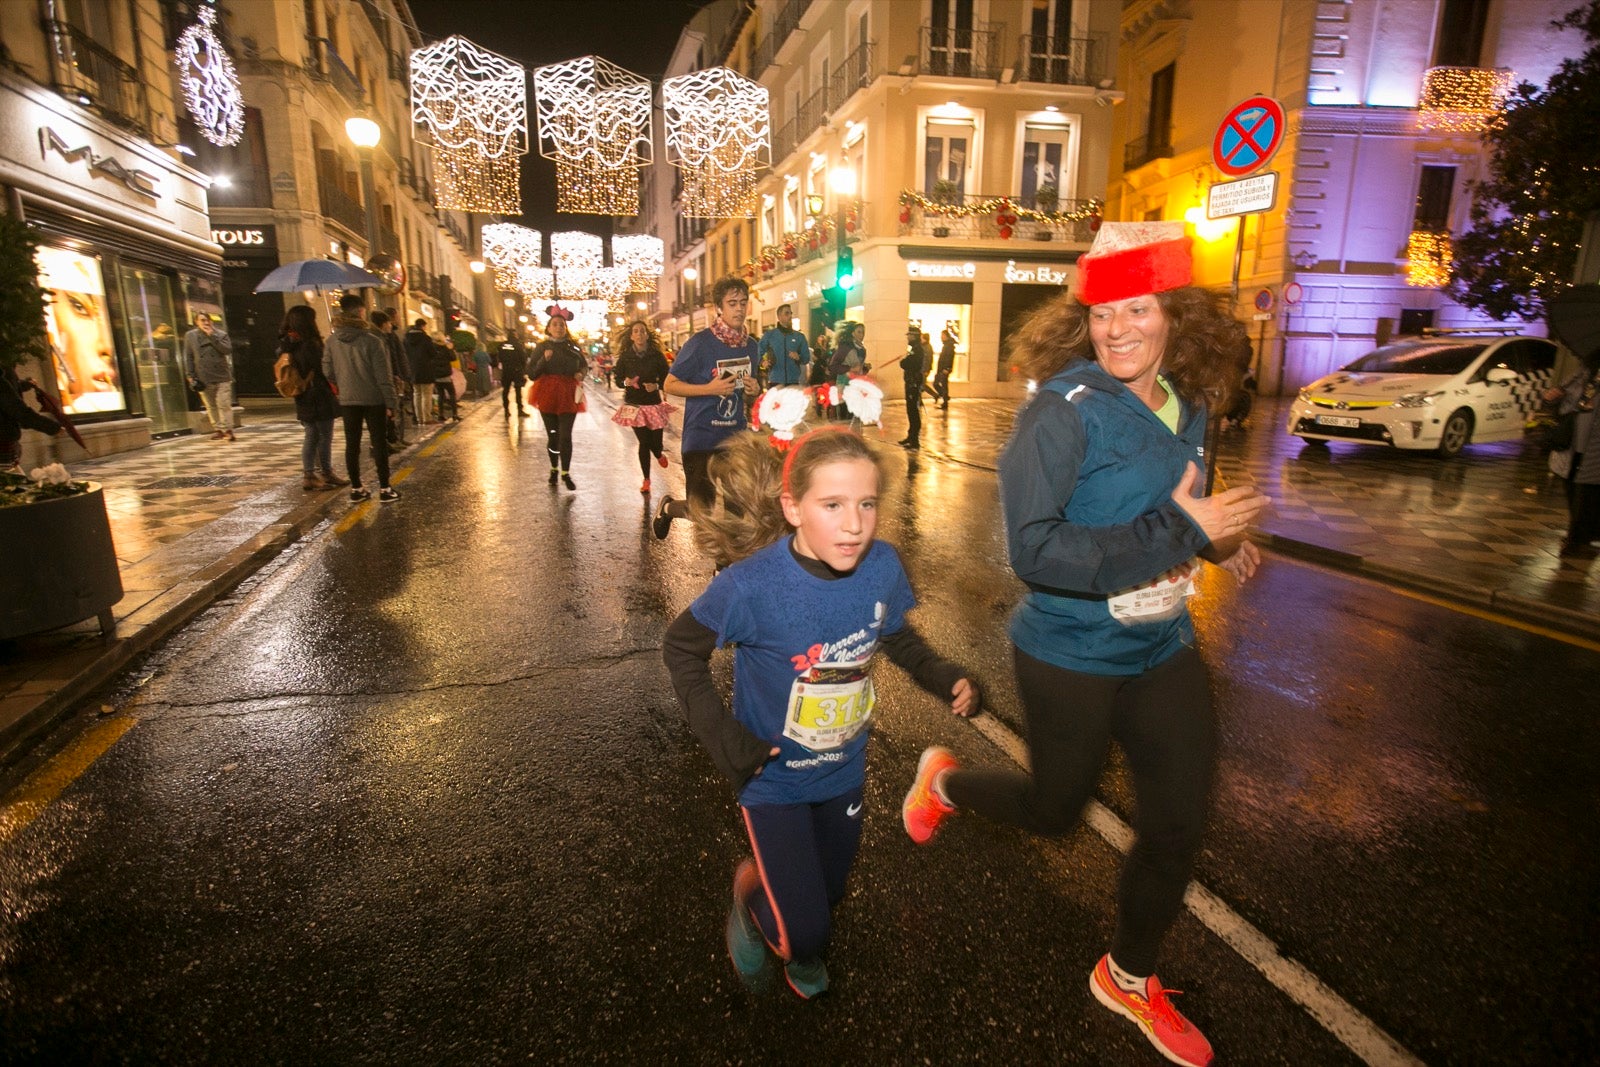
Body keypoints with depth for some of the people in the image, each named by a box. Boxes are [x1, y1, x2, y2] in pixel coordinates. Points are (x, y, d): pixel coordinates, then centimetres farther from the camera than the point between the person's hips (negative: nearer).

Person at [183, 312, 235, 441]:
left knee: (224, 405, -7)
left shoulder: (221, 335, 4)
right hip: (203, 379, 2)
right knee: (211, 407, 7)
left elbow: (228, 350, -13)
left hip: (222, 377, -2)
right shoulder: (190, 336, 8)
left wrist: (212, 336, -12)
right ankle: (218, 430, 14)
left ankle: (227, 430, -6)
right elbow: (188, 358, 8)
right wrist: (191, 376, 1)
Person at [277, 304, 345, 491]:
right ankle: (327, 474, 11)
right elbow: (323, 370, -16)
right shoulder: (310, 344, -18)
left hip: (303, 401, 8)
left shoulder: (286, 345, 7)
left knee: (311, 438, 12)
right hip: (320, 399, -8)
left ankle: (309, 476, 12)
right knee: (325, 437, 3)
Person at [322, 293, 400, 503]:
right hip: (373, 399, -4)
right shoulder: (371, 340, -14)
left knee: (352, 444, 10)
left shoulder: (332, 341, 1)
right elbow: (383, 375, -13)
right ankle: (384, 488, 4)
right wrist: (391, 401, -8)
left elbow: (328, 371, 6)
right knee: (379, 442, 2)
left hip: (347, 401, 4)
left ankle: (356, 488, 15)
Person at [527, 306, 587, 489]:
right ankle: (554, 469, 26)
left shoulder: (573, 347, 5)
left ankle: (565, 474, 0)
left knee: (565, 435, -6)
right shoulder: (542, 347, 2)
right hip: (547, 394, 0)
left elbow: (585, 365, 19)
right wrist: (544, 359, -18)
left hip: (568, 395, 0)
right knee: (552, 435, 7)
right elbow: (533, 373, -2)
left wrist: (581, 373, -3)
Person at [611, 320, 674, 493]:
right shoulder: (625, 357, -1)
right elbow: (618, 379, 4)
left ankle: (659, 455, 41)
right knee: (644, 442, -2)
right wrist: (626, 382, -18)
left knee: (656, 442, 0)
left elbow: (666, 378, 3)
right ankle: (646, 479, 14)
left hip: (654, 403, 0)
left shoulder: (656, 355, -2)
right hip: (634, 404, 0)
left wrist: (657, 385, -16)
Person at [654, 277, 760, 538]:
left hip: (736, 438, 6)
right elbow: (670, 385, -8)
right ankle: (668, 507, 33)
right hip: (701, 439, -5)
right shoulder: (700, 343, -11)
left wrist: (752, 390, 0)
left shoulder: (750, 345, 8)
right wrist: (710, 389, -19)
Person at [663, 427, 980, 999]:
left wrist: (943, 676, -15)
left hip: (844, 773, 4)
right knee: (804, 931, -2)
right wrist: (722, 736, -20)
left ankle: (799, 944, 59)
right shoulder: (752, 583, -30)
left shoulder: (882, 566, -19)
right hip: (774, 777, -4)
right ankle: (752, 891, 31)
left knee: (828, 894, 25)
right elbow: (681, 648, -13)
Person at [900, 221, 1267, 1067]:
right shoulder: (1065, 410, -22)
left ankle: (1128, 978, 40)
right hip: (1070, 655, -6)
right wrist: (1179, 529, -31)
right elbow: (1034, 552, -31)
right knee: (1054, 809, 14)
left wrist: (1213, 537, 0)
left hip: (1163, 650, 7)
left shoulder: (1185, 406, 0)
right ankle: (943, 781, 47)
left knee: (1178, 824, 14)